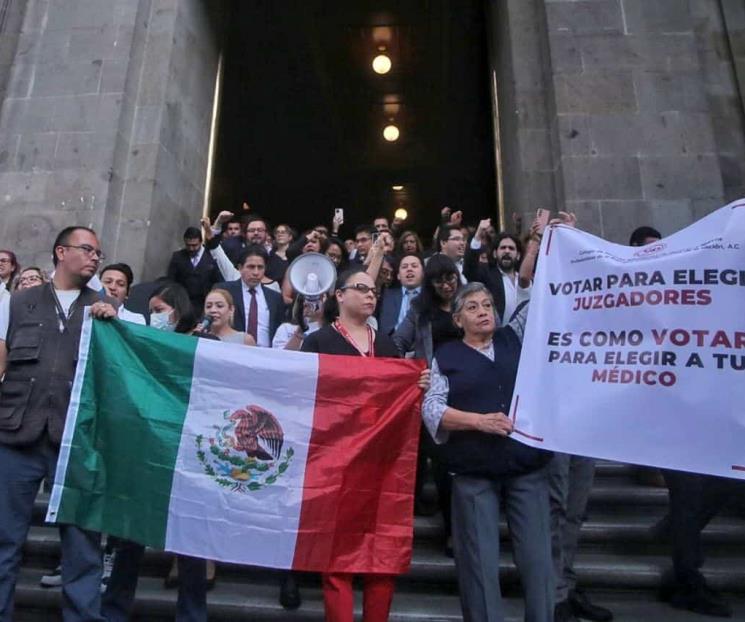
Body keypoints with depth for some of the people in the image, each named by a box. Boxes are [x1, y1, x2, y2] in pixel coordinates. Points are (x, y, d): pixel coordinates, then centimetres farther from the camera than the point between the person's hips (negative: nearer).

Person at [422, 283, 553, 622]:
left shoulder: (515, 337, 10)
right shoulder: (446, 356, 4)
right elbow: (431, 409, -5)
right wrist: (479, 421, -15)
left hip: (528, 467, 2)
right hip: (473, 473, -1)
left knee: (537, 557, 7)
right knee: (479, 561, 6)